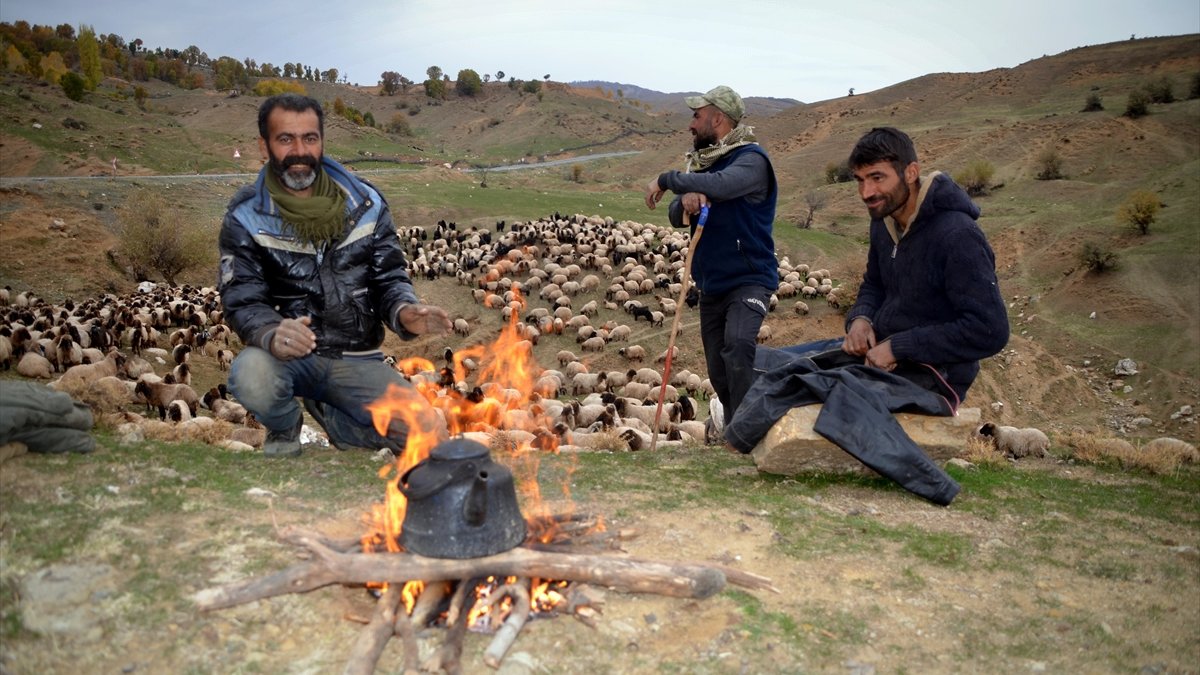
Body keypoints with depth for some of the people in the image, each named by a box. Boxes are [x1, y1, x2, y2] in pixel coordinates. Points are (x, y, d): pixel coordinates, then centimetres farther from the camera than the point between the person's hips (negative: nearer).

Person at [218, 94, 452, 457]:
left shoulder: (365, 203, 1)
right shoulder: (245, 216, -5)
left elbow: (390, 278, 4)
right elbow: (243, 303, -10)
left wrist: (405, 312, -22)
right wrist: (272, 335, -35)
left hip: (358, 359, 2)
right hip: (287, 357, -2)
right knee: (251, 375, -37)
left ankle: (326, 414, 15)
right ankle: (284, 428, 2)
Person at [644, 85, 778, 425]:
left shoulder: (751, 158, -13)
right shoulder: (702, 161, 10)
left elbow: (719, 185, -34)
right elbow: (676, 216, 5)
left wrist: (666, 180, -20)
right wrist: (686, 199, -19)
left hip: (748, 280, -8)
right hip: (710, 285, 8)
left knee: (737, 347, -32)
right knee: (719, 374, 13)